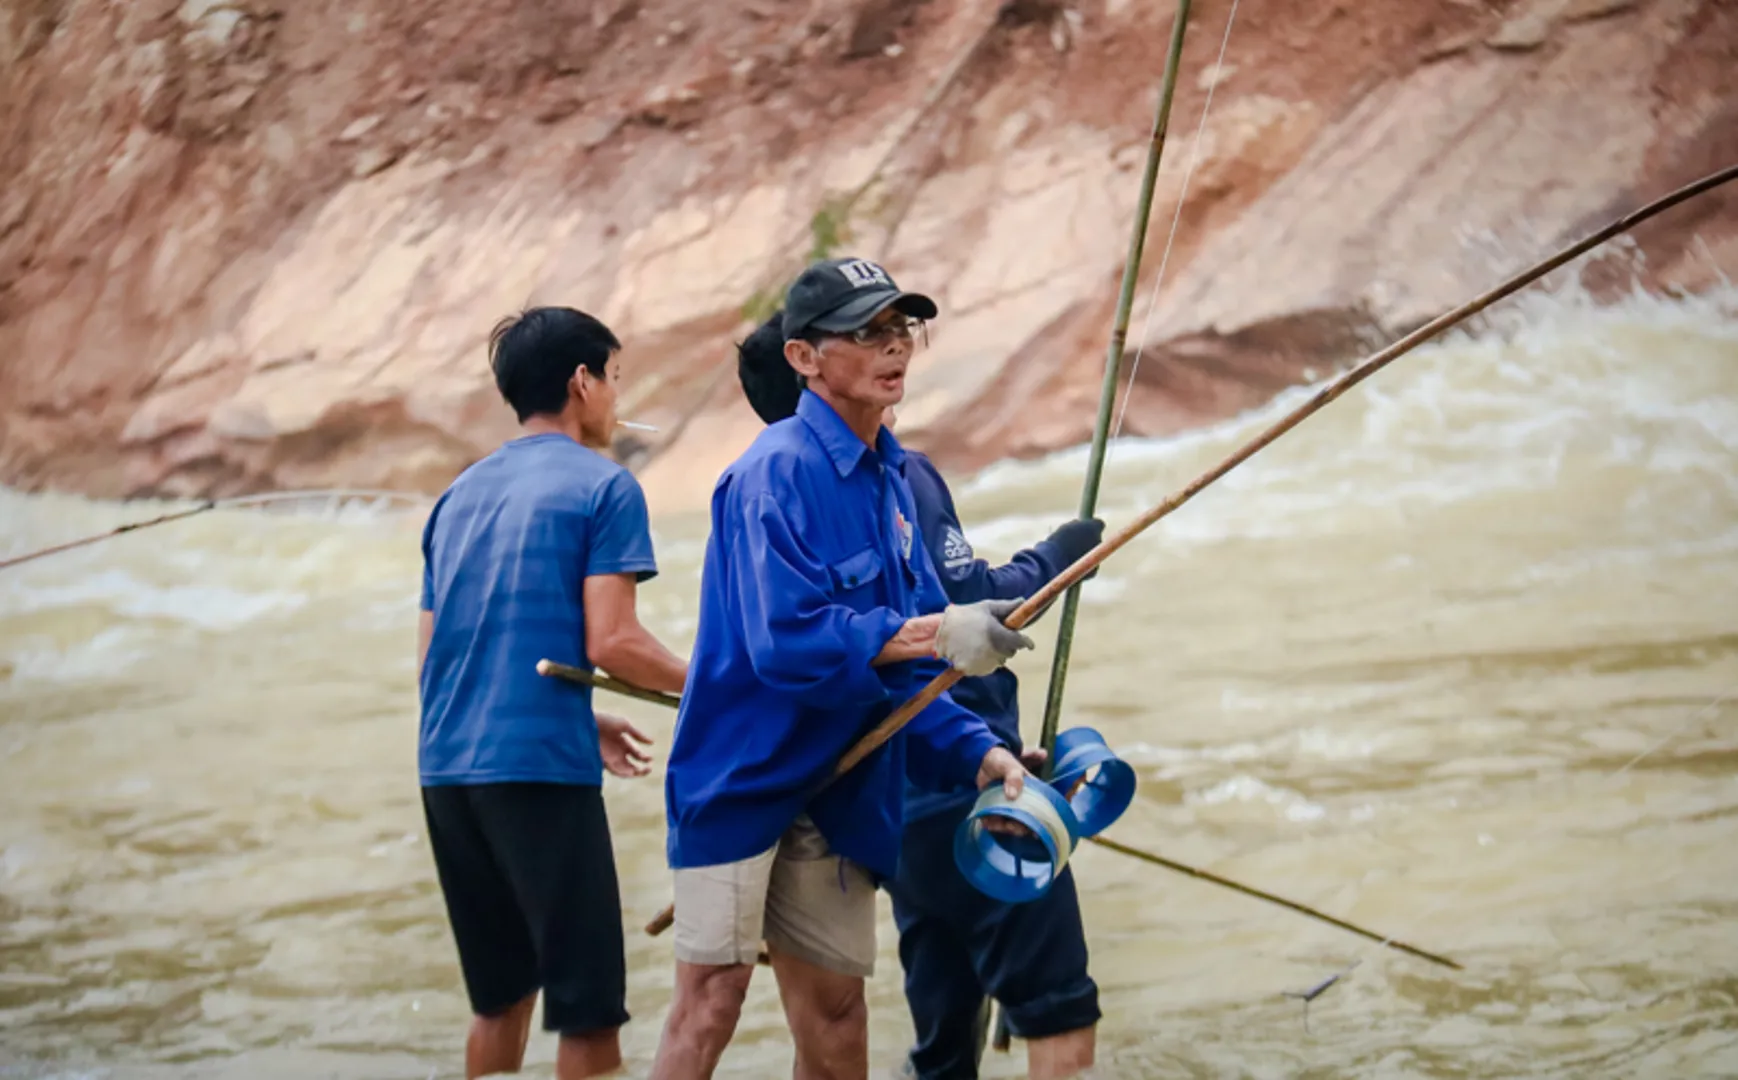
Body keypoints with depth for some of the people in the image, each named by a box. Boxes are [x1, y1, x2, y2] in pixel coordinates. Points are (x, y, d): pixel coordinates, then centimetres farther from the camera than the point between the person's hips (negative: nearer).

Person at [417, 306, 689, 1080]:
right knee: (588, 1004, -3)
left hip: (447, 769, 7)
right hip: (540, 767, -7)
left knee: (500, 994, 17)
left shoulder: (461, 493, 18)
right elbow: (610, 641, -13)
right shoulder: (601, 488, -3)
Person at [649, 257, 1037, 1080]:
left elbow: (904, 667, 12)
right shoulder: (778, 472, -15)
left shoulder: (888, 480, 11)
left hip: (834, 788, 8)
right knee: (712, 997, -11)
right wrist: (934, 633, -30)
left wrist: (980, 754, -1)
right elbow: (785, 641, -26)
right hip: (740, 776, -8)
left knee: (835, 1010, 11)